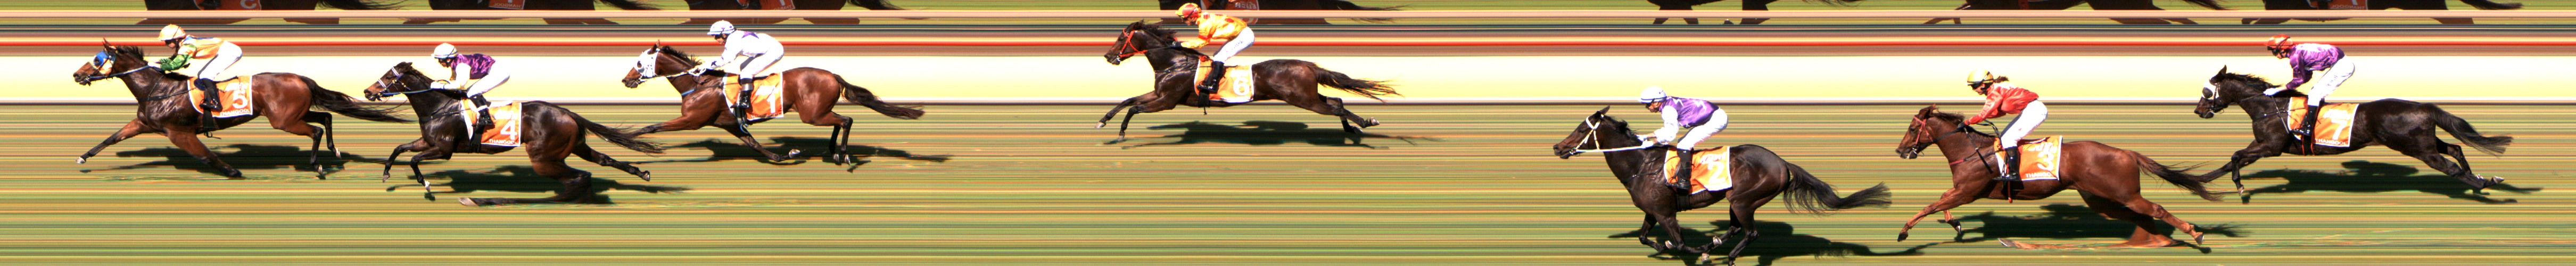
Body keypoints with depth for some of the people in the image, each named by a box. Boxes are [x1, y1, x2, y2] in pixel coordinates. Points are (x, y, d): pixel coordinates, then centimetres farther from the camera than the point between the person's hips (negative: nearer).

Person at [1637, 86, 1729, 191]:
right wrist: (1647, 137, 23)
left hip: (1715, 120, -10)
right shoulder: (1670, 103, 15)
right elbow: (1669, 129, 24)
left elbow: (1670, 135, -16)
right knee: (1684, 143, 18)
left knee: (1683, 145, -12)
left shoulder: (1668, 109, -15)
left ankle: (1684, 181, -13)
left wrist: (1652, 142, -5)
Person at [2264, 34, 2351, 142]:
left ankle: (2308, 129, -8)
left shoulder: (2295, 57, -15)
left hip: (2341, 66, -10)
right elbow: (2307, 76, 22)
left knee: (2315, 94, -8)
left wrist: (2277, 90, -1)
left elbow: (2299, 80, -7)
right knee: (2318, 94, 19)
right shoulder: (2299, 51, 15)